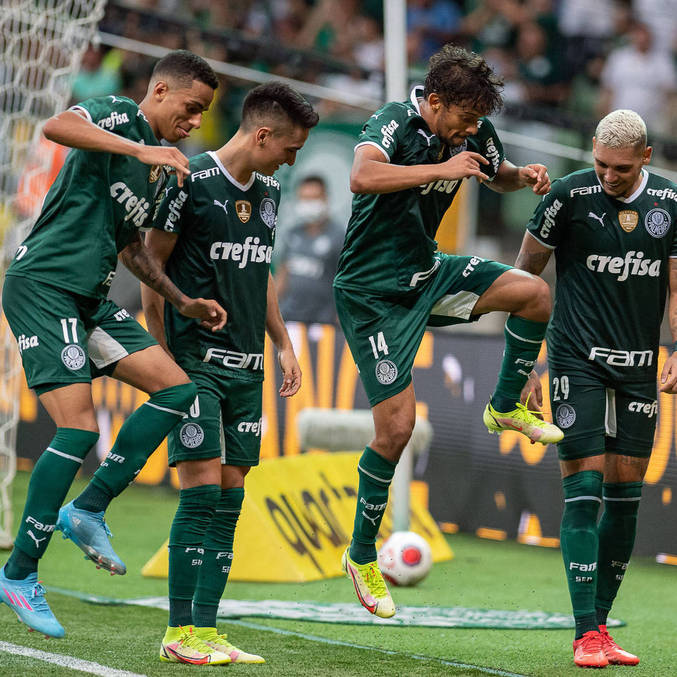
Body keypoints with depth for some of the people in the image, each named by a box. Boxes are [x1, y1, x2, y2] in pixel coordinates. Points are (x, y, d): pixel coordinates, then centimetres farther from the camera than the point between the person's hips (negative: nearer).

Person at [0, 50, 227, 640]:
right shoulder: (118, 115, -7)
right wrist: (142, 149, -33)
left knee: (176, 388, -1)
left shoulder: (159, 165, 19)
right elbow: (56, 126, -29)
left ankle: (89, 510, 5)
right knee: (78, 428, -15)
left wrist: (184, 302, 19)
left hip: (90, 299, 9)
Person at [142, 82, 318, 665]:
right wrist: (161, 355, -7)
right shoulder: (190, 180, -9)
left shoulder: (269, 190, 13)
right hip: (194, 360, -7)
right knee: (202, 488, -11)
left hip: (247, 366, 7)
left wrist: (282, 344, 19)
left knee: (230, 498, 3)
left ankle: (206, 629, 6)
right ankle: (179, 633, -6)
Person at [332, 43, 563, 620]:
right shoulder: (395, 122, -23)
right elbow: (363, 177, -44)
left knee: (536, 294, -9)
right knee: (396, 427, -9)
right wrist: (442, 168, -42)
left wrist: (525, 175, -4)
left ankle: (506, 407, 15)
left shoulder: (472, 130, -2)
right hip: (373, 291, -7)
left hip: (426, 271, 7)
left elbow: (497, 175, 20)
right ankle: (362, 556, 8)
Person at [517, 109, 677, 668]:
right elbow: (525, 273, 0)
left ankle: (601, 624, 14)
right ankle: (587, 636, -9)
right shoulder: (570, 195, -9)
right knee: (584, 491, -10)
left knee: (626, 497, 5)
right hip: (578, 364, -4)